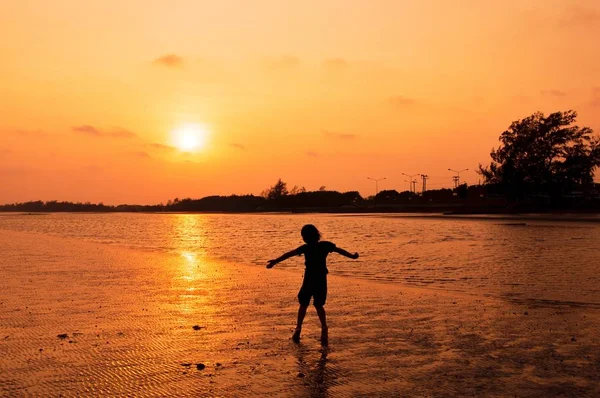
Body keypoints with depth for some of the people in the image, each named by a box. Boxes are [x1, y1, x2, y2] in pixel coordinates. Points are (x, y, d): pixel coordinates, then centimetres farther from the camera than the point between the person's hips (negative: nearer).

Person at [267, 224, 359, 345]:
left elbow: (289, 254, -13)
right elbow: (340, 250, 9)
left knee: (303, 304, 13)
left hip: (309, 280, -2)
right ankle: (324, 328, -2)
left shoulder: (305, 248, -9)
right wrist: (352, 256, 24)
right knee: (319, 306, 15)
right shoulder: (325, 245, -2)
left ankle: (298, 328, 6)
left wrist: (275, 261, -12)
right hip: (321, 280, 3)